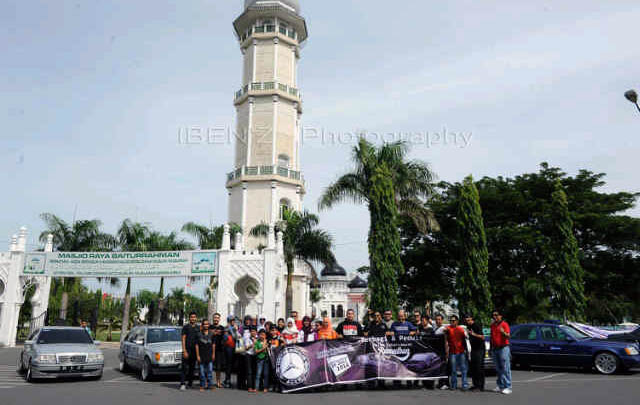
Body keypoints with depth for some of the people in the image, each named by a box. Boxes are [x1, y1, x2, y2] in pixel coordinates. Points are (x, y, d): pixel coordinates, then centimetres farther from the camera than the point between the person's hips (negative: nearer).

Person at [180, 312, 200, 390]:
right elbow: (183, 339, -3)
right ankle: (182, 384, -9)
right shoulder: (185, 327, 1)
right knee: (185, 367, -9)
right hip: (187, 350, -4)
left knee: (192, 367, 8)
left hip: (195, 350, 4)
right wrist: (184, 350, -12)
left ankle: (190, 382, 17)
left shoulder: (199, 328, 11)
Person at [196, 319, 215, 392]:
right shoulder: (199, 334, -2)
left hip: (209, 355, 2)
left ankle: (210, 385, 9)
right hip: (202, 356, -2)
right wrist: (197, 355, -5)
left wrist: (213, 354, 7)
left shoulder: (211, 334, 5)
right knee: (202, 371, 3)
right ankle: (202, 385, 11)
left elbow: (213, 344, 10)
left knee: (210, 371, 3)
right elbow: (197, 345, -1)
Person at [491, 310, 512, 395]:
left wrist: (503, 332, -38)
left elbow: (508, 336, -18)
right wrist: (491, 348, 19)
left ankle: (507, 387, -5)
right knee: (498, 369, 11)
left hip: (503, 348, -7)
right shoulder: (492, 325, 15)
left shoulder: (504, 324, -7)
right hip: (495, 349, 7)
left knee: (506, 368, -6)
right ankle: (500, 386, 18)